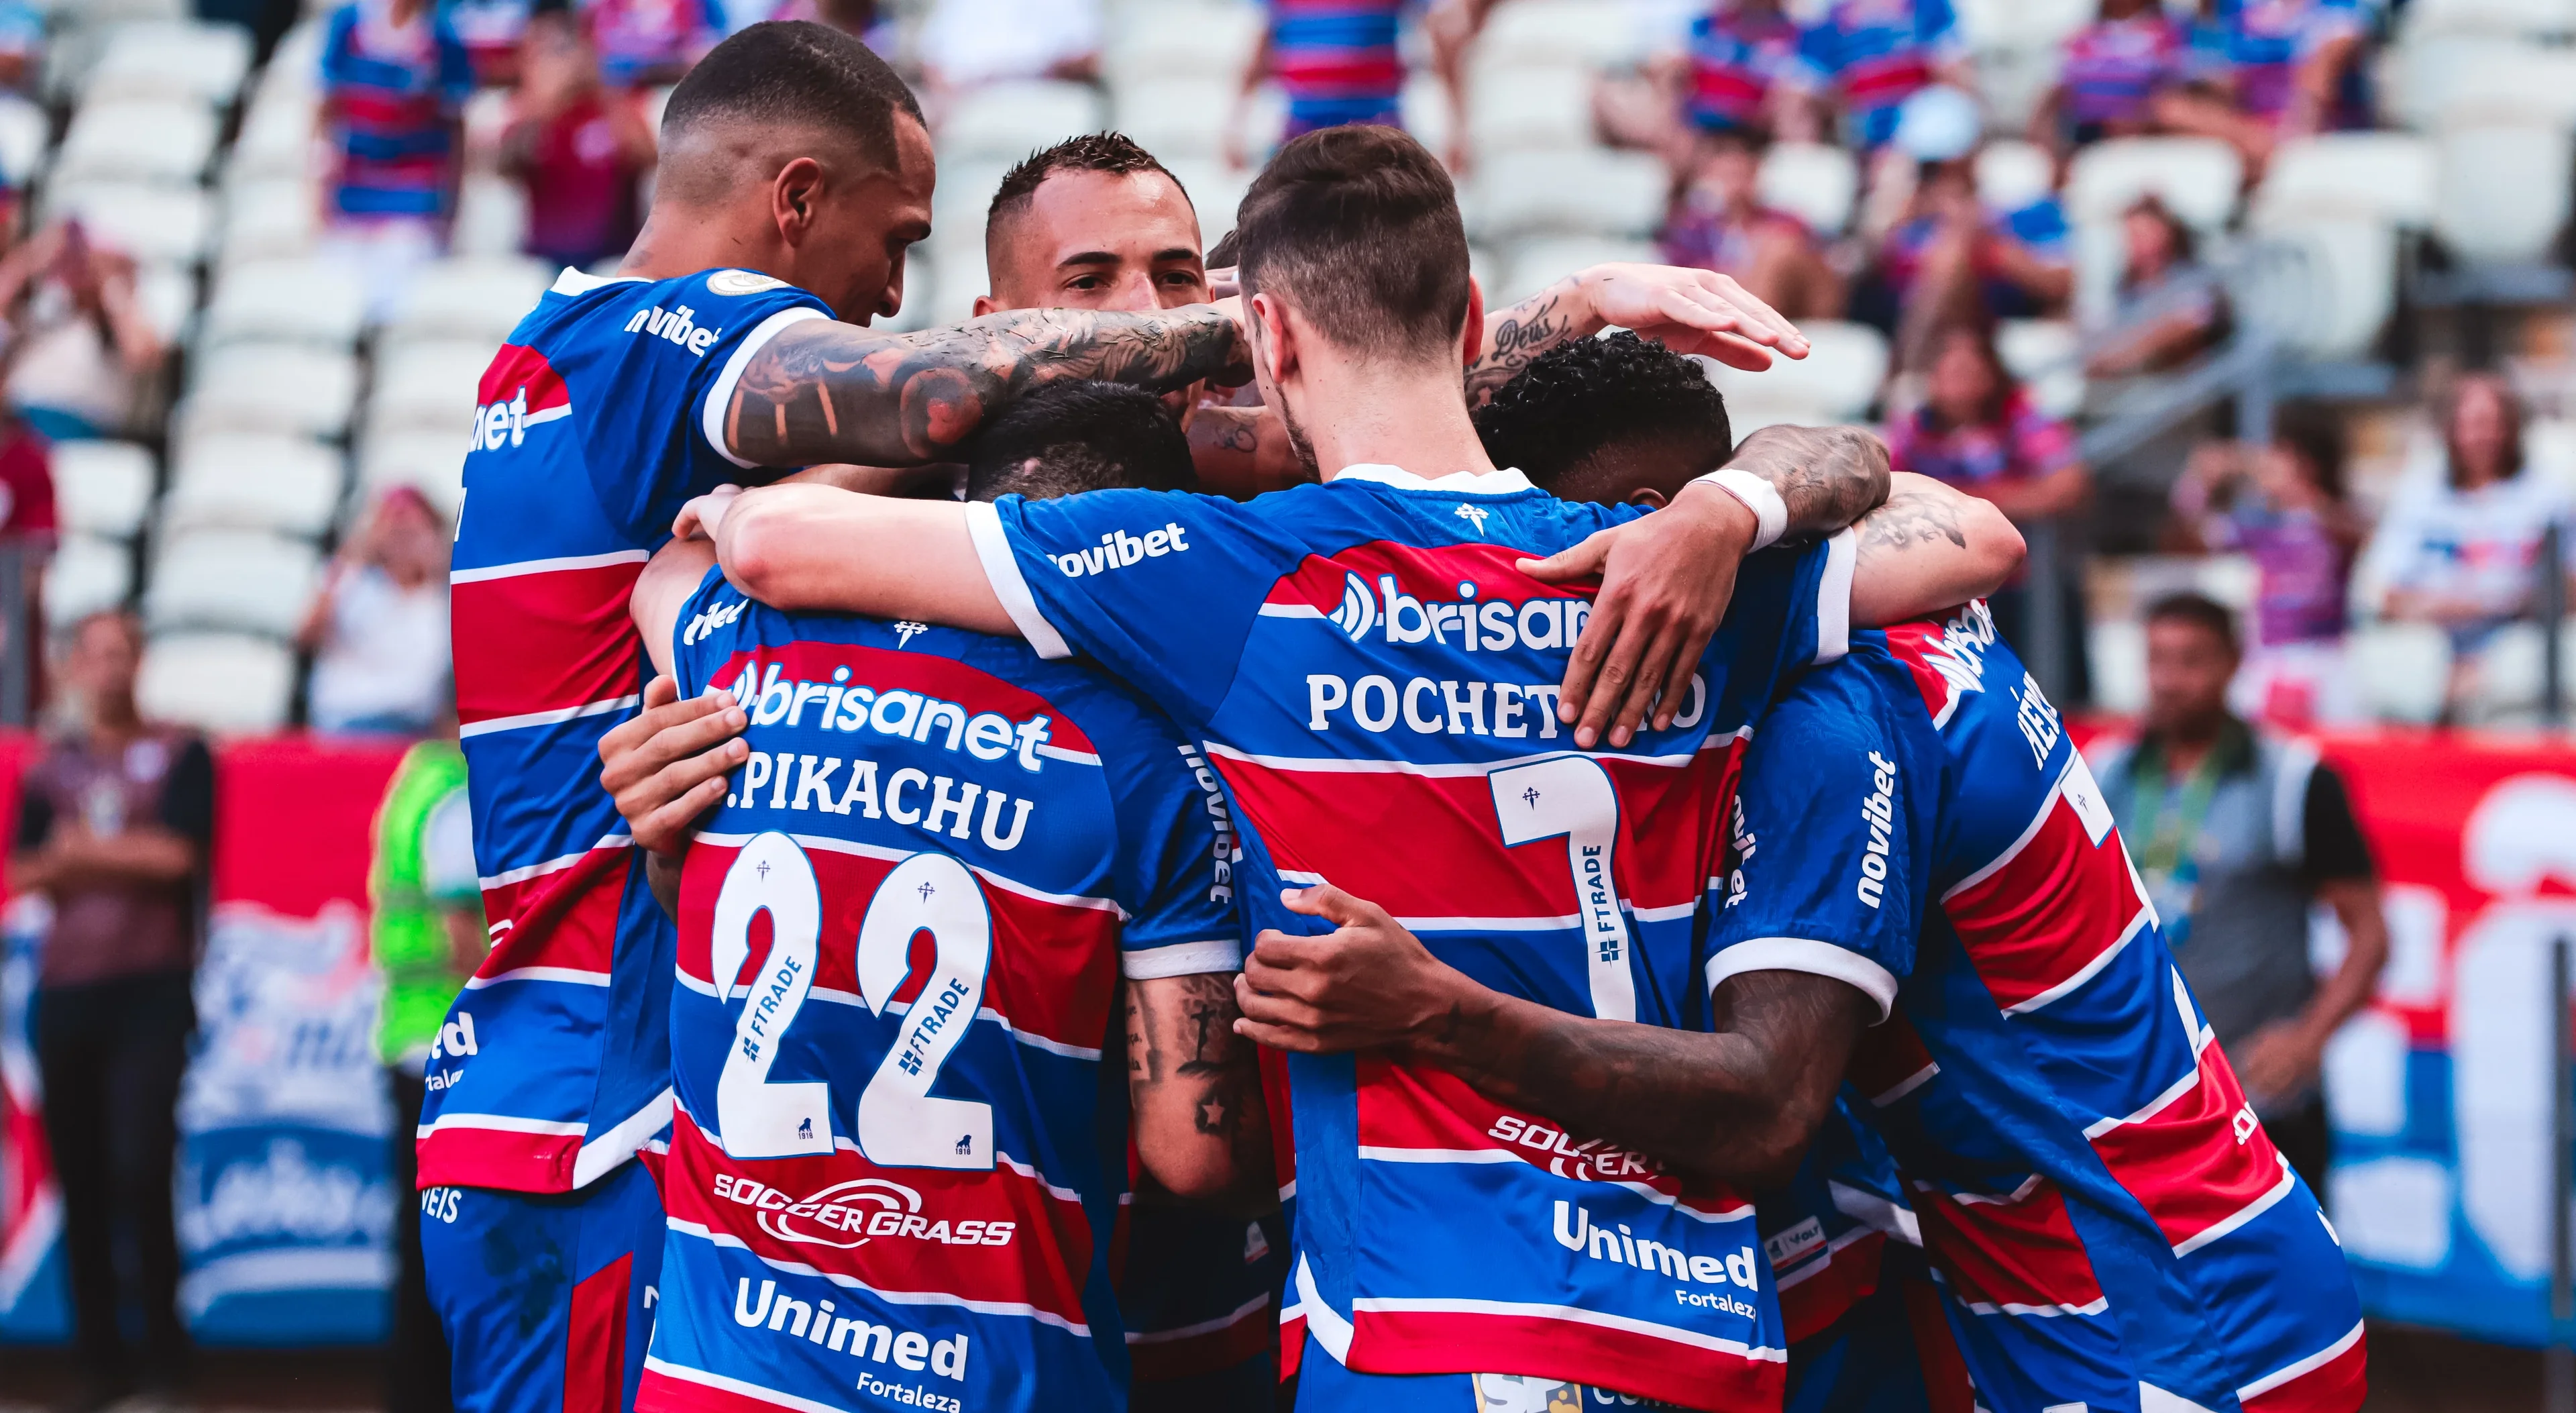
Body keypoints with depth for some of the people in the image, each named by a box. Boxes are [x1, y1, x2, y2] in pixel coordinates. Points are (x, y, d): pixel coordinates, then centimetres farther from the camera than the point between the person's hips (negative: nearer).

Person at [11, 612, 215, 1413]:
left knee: (141, 1168, -16)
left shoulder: (179, 756, 5)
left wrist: (82, 851, -1)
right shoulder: (50, 767, 14)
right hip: (65, 988, 4)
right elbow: (25, 872, 2)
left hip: (150, 989, -4)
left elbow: (179, 853, -9)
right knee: (80, 1181, 3)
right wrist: (131, 857, -9)